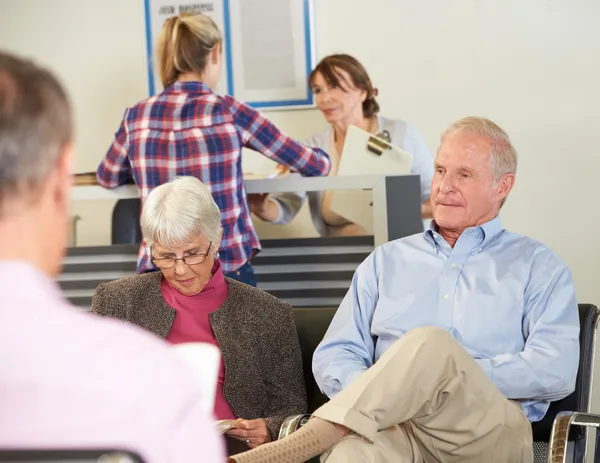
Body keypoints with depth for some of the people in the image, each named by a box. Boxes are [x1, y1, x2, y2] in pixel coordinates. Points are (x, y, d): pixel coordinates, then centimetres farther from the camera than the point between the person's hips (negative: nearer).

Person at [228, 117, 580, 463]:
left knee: (430, 344, -35)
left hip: (491, 434, -1)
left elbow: (556, 371, 0)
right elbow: (334, 357, 18)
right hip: (396, 423, 1)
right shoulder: (387, 261, 27)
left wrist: (454, 378, -8)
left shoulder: (537, 267, 17)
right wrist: (376, 391, -7)